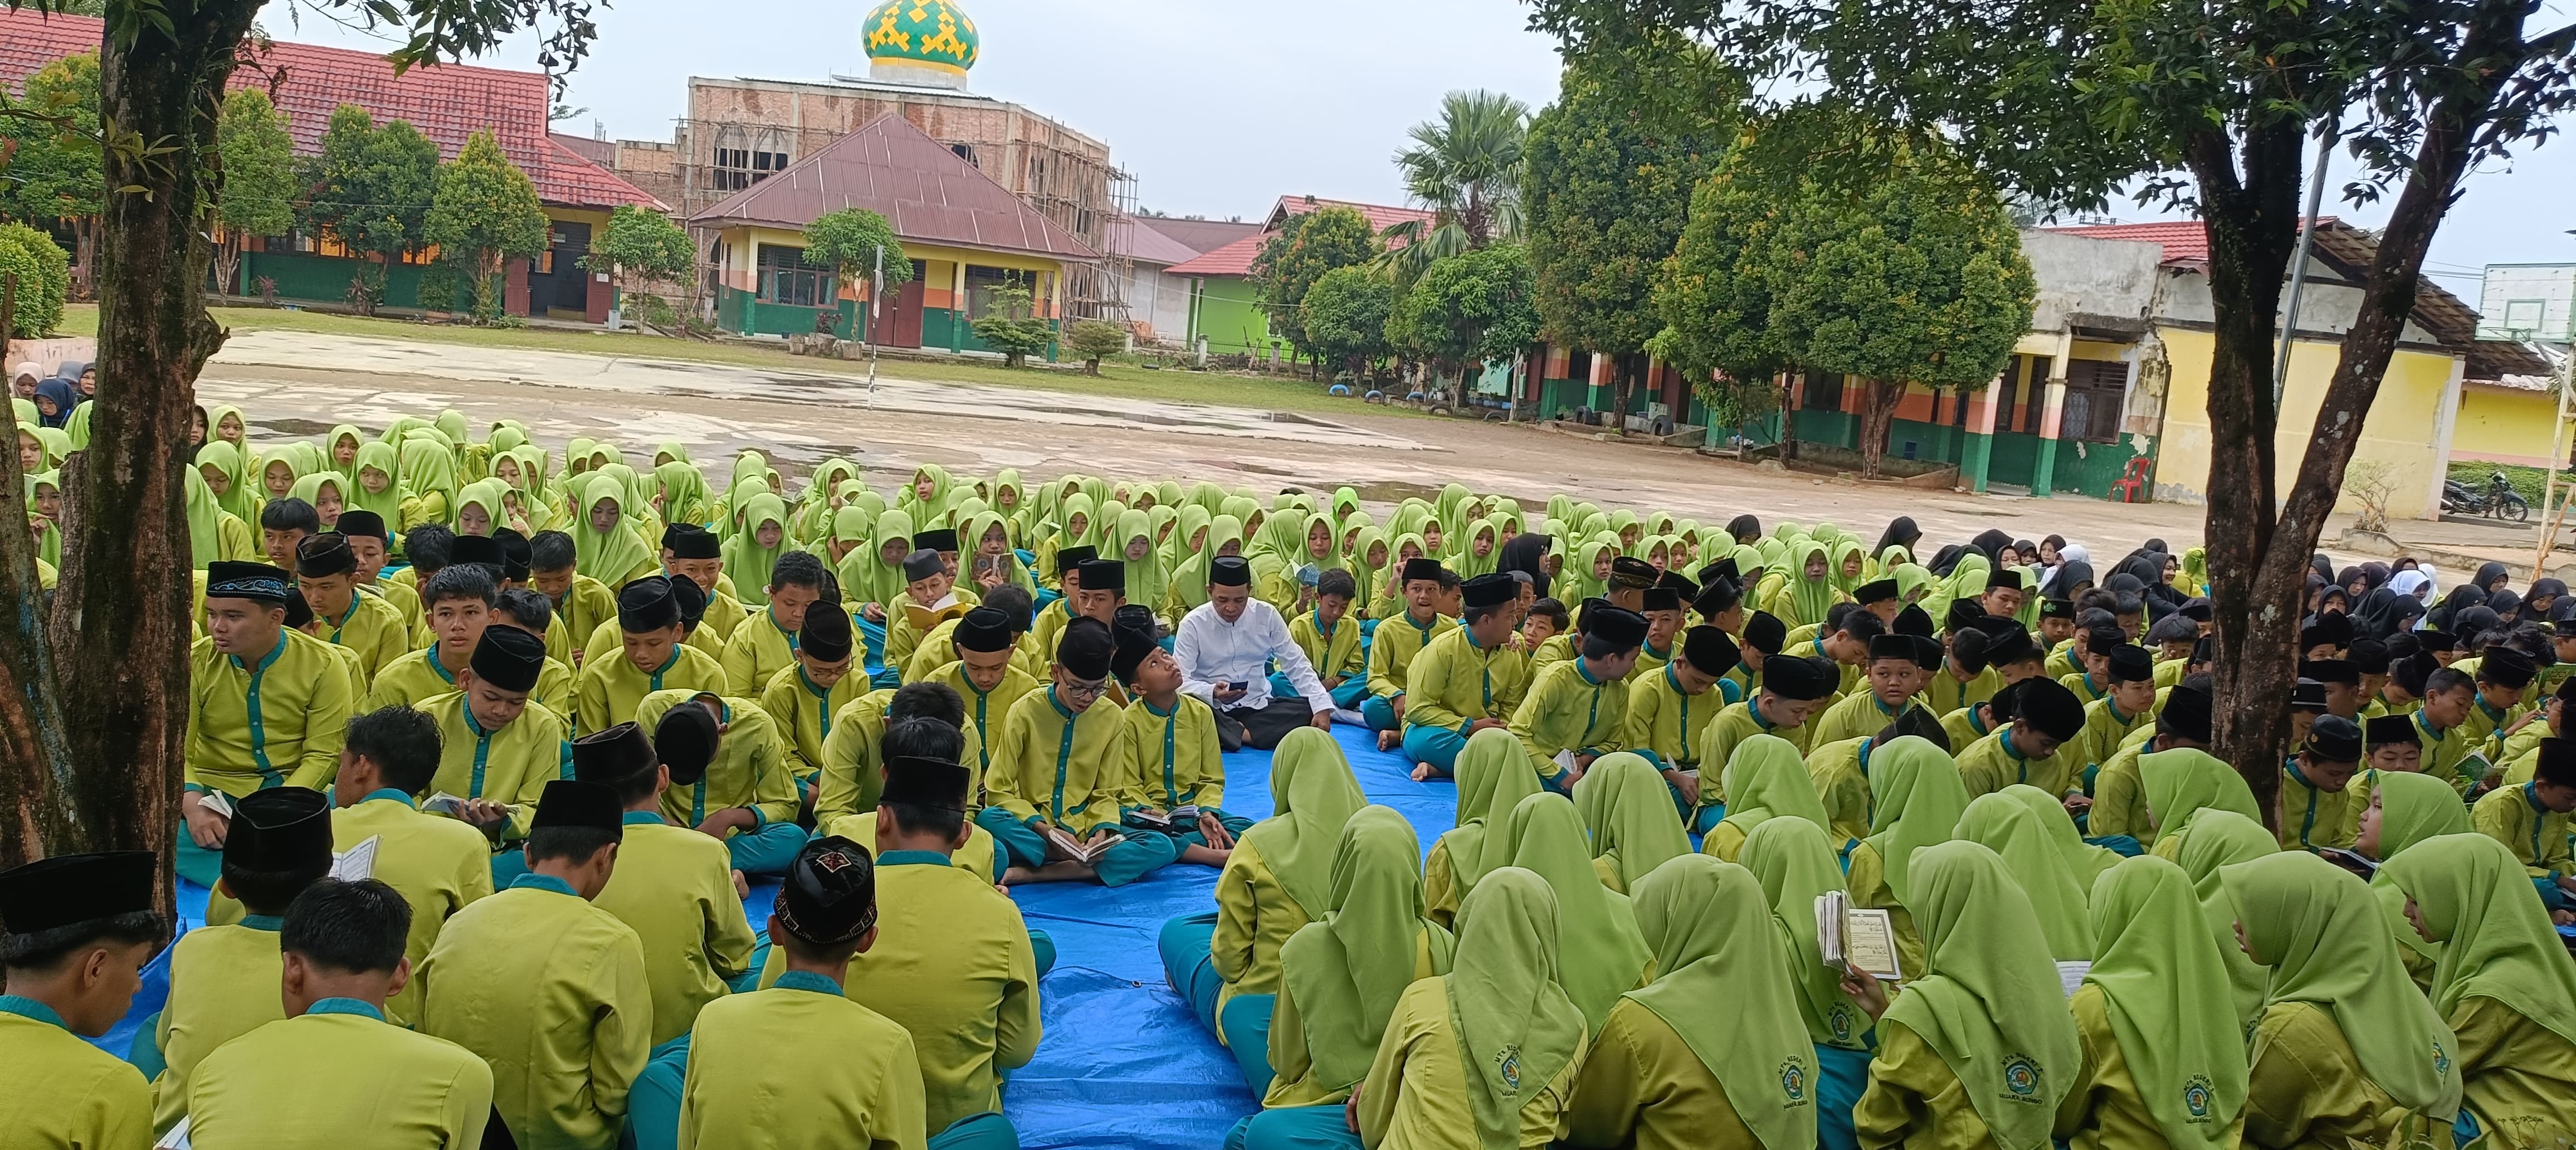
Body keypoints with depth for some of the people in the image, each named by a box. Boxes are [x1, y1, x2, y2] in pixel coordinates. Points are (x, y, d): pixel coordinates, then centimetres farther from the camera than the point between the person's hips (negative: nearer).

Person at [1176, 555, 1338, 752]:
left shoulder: (1266, 615, -1)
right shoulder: (1192, 624, -8)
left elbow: (1296, 664, 2)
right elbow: (1181, 682, -12)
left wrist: (1322, 707, -12)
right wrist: (1212, 693, -33)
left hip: (1258, 707, 3)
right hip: (1214, 711, -3)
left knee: (1309, 711, -22)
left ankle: (1232, 734, -21)